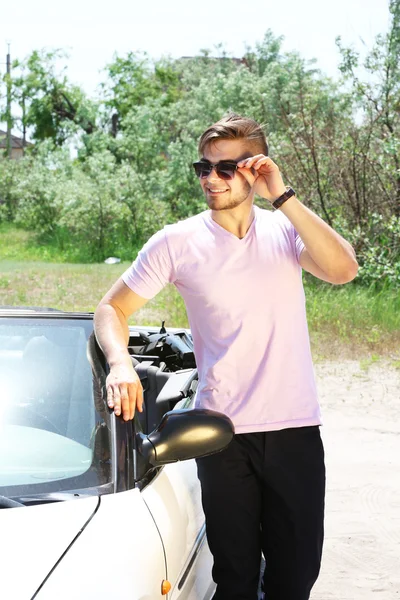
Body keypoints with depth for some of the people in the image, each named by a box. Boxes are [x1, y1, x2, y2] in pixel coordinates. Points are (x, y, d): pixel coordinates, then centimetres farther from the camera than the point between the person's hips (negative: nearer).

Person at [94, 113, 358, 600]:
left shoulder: (287, 230, 2)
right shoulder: (178, 242, -1)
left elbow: (342, 269, -16)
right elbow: (112, 308, 3)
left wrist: (282, 197, -17)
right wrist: (120, 363, -17)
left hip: (296, 430, 1)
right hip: (224, 432, -1)